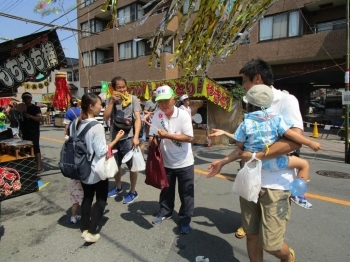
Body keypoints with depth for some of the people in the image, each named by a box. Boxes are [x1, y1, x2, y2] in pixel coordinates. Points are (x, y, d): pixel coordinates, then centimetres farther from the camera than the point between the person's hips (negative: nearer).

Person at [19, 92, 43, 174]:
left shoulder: (35, 108, -4)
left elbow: (39, 118, -15)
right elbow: (20, 120, 22)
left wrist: (29, 116, -23)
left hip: (34, 132, -7)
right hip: (25, 132, 7)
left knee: (36, 149, -7)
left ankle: (39, 167, -7)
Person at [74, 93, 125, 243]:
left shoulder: (75, 124, -1)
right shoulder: (96, 127, -24)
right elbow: (101, 152, -22)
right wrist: (116, 139, -16)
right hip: (97, 170, -7)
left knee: (87, 197, 20)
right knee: (101, 200, 9)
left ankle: (85, 229, 28)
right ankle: (91, 232, 10)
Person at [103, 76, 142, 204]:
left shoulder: (133, 99, -7)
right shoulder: (111, 100, 5)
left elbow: (138, 118, -11)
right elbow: (105, 117, -4)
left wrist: (136, 137, -21)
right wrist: (112, 101, -13)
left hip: (128, 138, -5)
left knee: (132, 166, 6)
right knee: (115, 164, 20)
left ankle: (133, 192, 23)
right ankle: (118, 187, 42)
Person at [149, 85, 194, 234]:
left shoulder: (183, 115, -17)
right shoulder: (157, 115, -4)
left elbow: (190, 138, -21)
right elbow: (152, 135, 1)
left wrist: (167, 135, -24)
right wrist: (152, 140, -22)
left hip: (184, 162, -3)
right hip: (166, 162, 4)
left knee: (186, 193, 10)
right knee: (166, 190, 22)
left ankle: (185, 219, 29)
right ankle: (165, 211, 45)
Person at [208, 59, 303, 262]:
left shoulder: (286, 101, -9)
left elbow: (295, 140, -22)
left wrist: (256, 155, -20)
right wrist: (223, 162, 15)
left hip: (275, 184, -6)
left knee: (271, 244, 3)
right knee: (251, 234, 14)